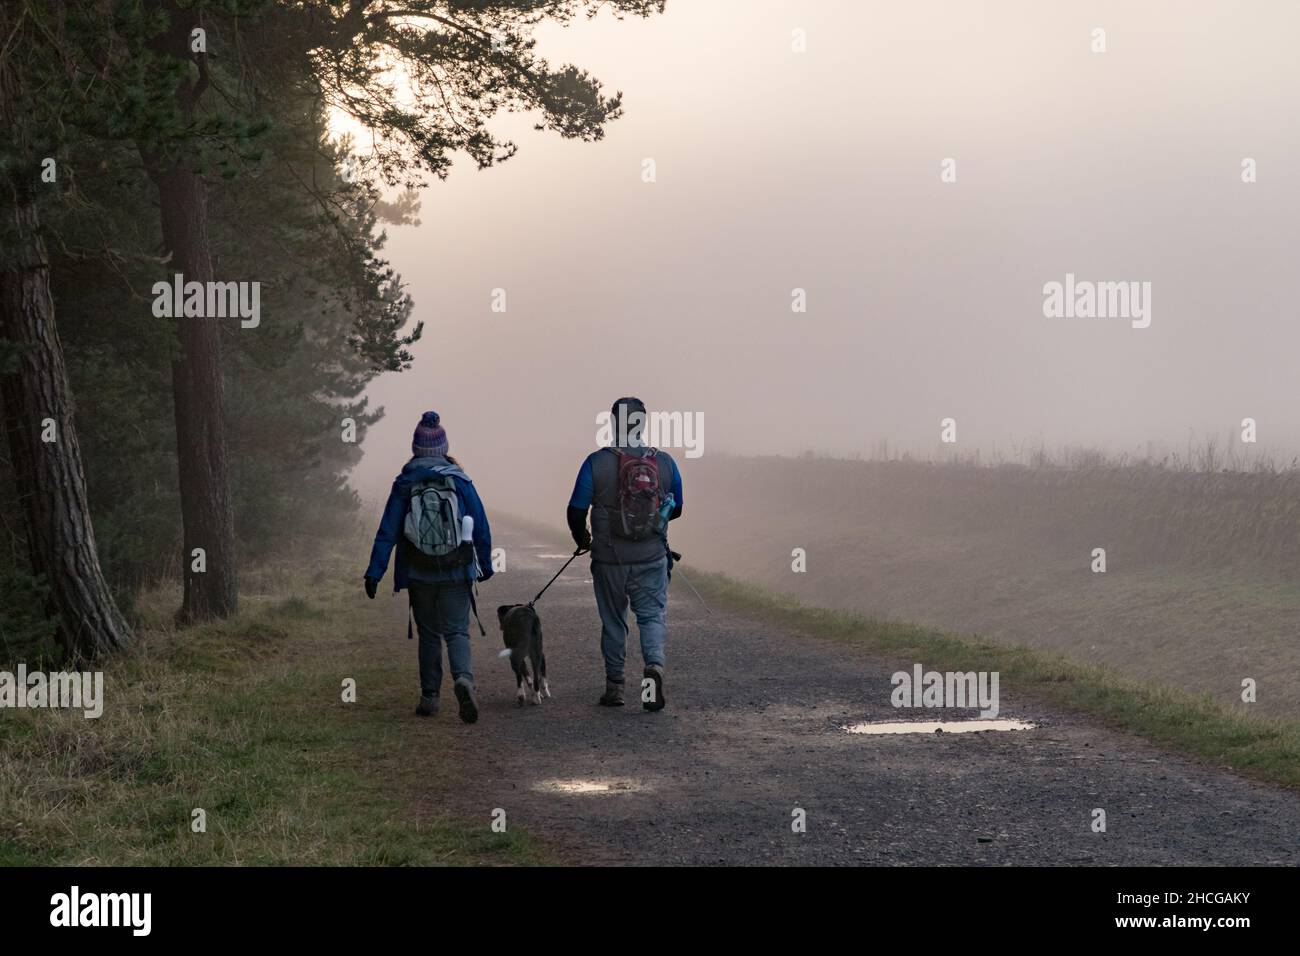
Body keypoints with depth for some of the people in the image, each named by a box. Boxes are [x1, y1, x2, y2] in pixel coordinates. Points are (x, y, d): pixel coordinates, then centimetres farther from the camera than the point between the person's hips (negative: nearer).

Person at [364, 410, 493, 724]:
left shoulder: (404, 484, -3)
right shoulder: (460, 481, -1)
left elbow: (387, 532, -6)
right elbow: (482, 527, 2)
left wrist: (374, 572, -5)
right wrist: (485, 565, 14)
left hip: (420, 576, 0)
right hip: (457, 574, 0)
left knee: (429, 634, 15)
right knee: (456, 631, 1)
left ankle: (429, 696, 16)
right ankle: (463, 678, -25)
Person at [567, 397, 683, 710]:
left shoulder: (596, 463, -11)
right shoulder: (664, 462, -3)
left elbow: (576, 511, -7)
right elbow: (676, 509, 10)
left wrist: (581, 538, 14)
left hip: (609, 558, -1)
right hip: (652, 557, 1)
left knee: (613, 621, 13)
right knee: (653, 615, 7)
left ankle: (614, 686, 19)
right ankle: (654, 665, -20)